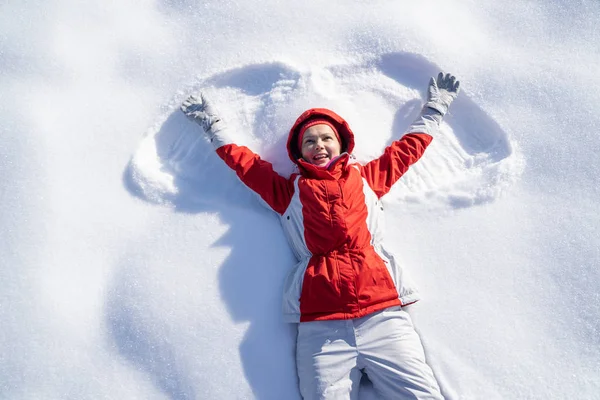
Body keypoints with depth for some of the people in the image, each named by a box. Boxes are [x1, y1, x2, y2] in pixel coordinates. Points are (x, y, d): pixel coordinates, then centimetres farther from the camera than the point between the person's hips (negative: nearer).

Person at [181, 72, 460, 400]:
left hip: (383, 314, 1)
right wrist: (213, 125, 36)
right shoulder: (290, 190, 19)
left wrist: (434, 108, 41)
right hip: (320, 325, 0)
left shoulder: (366, 177, 22)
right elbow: (245, 162, 27)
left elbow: (408, 147, 31)